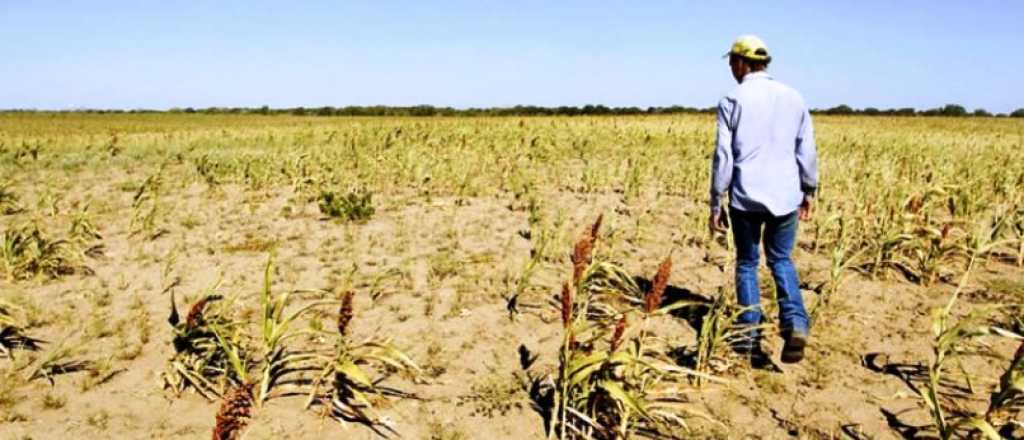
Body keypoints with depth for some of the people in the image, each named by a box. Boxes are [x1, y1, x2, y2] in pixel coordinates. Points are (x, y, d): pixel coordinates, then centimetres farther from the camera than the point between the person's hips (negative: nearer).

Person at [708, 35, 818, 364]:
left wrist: (715, 204, -1)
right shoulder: (793, 98, 4)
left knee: (747, 263, 13)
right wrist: (809, 192, 19)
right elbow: (807, 152, 7)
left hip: (746, 198, -3)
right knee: (781, 260, 19)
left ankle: (750, 336, 15)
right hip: (785, 196, 3)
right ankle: (796, 324, -1)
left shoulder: (732, 101, -6)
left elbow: (723, 156, -7)